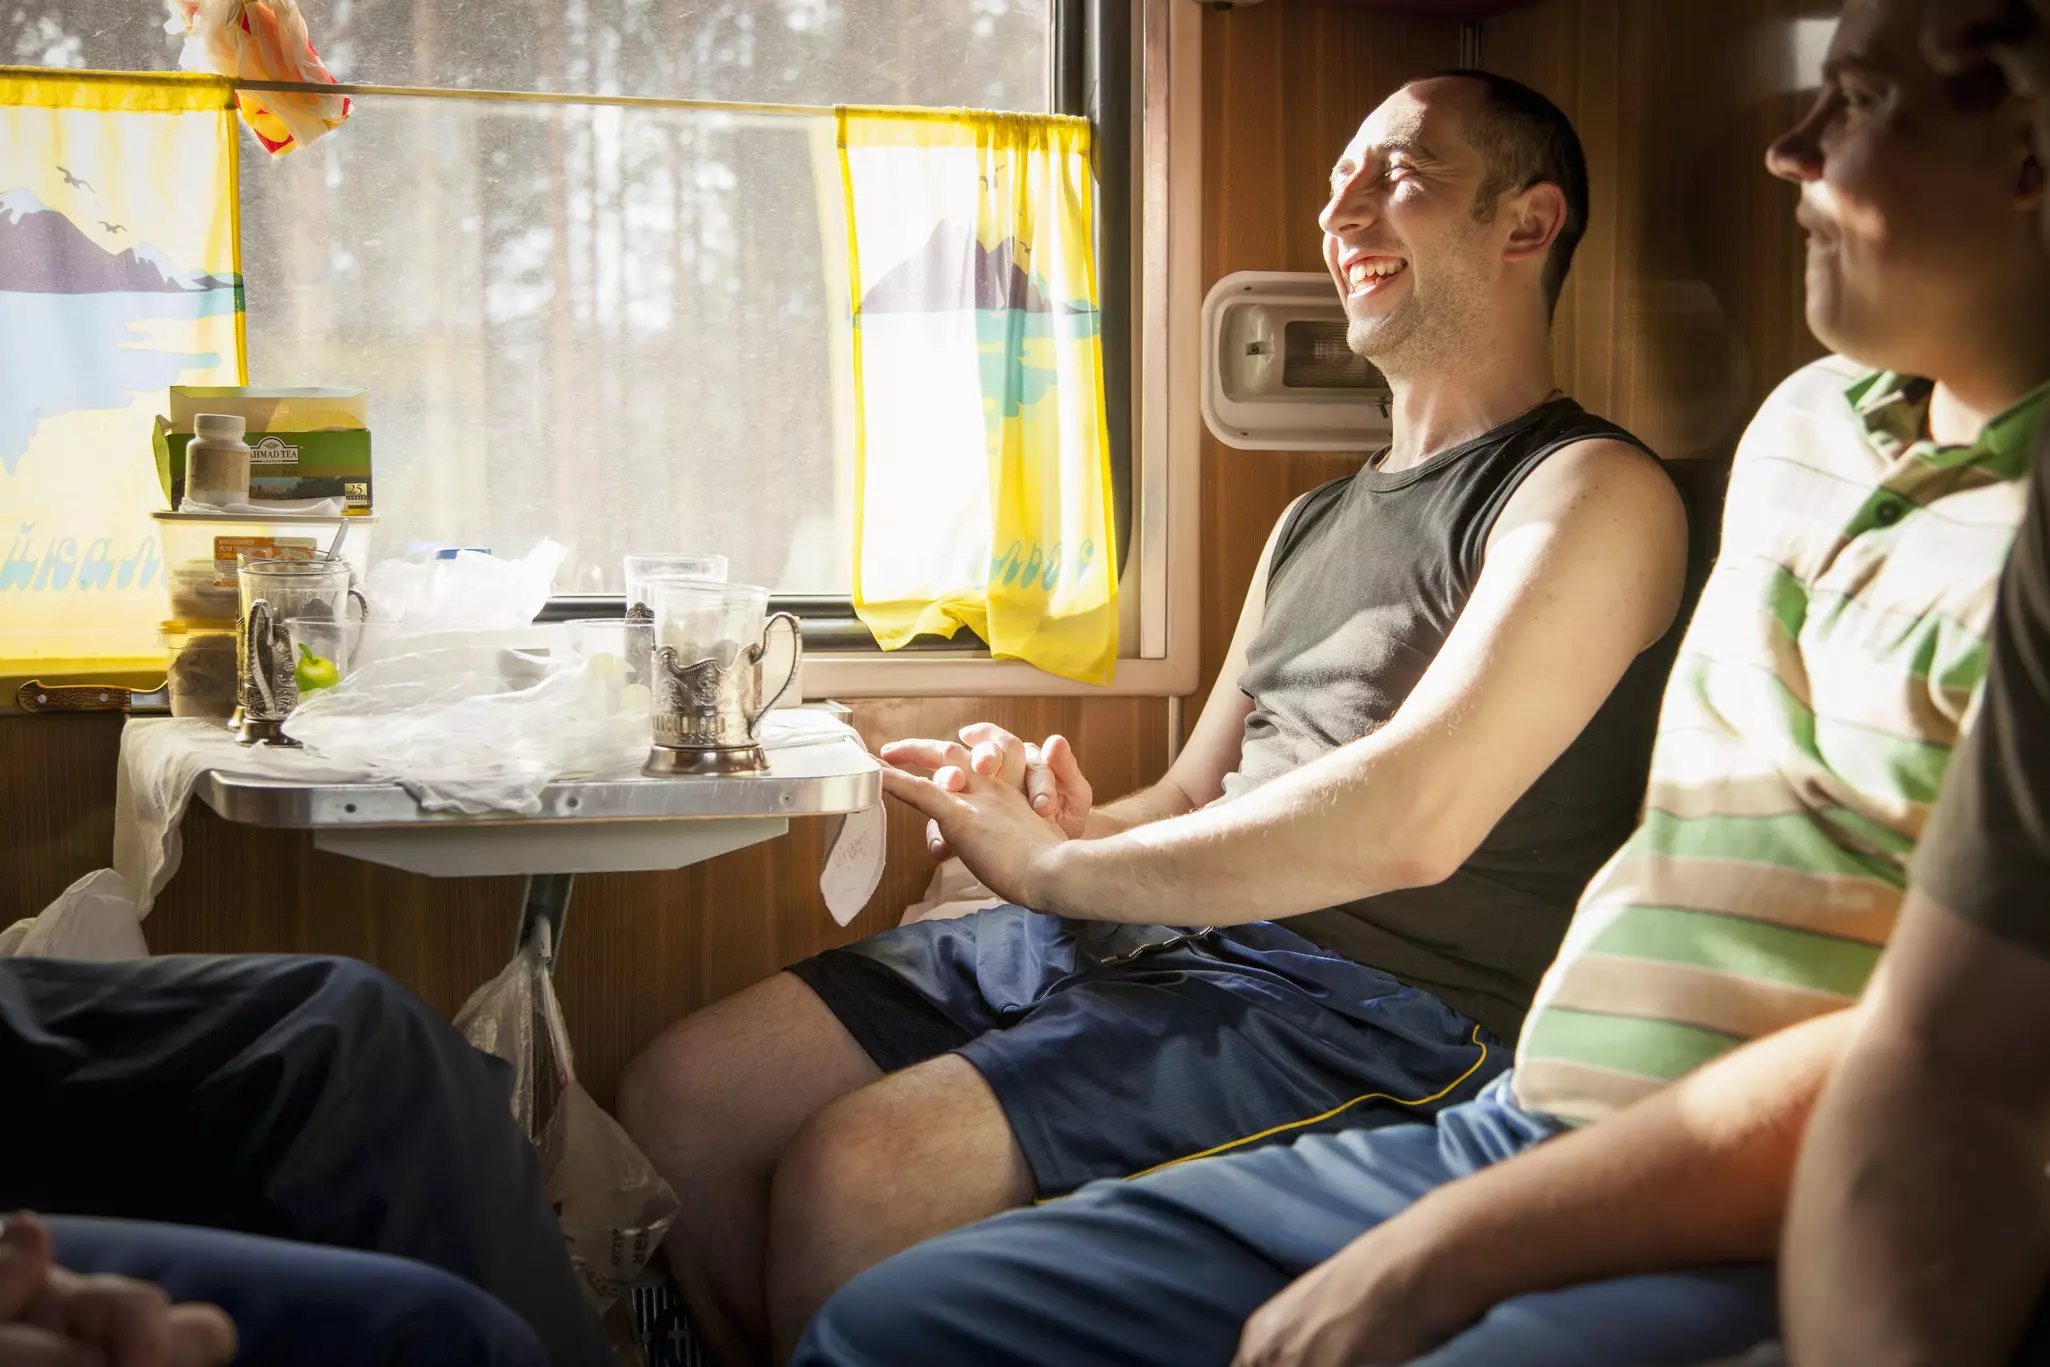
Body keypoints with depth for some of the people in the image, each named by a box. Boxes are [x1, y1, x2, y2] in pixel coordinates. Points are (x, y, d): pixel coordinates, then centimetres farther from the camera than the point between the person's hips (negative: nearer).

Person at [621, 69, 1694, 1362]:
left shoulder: (1595, 492, -5)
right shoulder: (1312, 523, 24)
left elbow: (1413, 821, -19)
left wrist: (1056, 868, -12)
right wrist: (1061, 821, -1)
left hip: (1380, 1005, -8)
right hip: (1149, 934, 9)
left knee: (852, 1175, -27)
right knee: (683, 1093, -3)